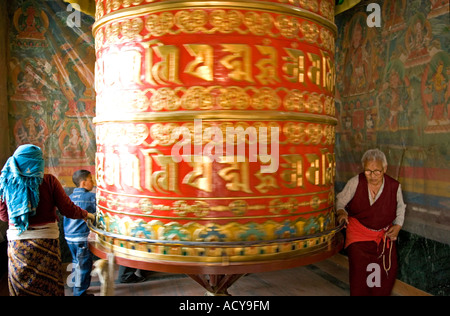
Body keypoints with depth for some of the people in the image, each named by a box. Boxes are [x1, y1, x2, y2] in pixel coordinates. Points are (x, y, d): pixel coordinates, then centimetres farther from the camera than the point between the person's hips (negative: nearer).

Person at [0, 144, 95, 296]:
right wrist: (87, 215, 10)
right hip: (45, 242, -2)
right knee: (49, 287, 10)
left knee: (20, 287, 16)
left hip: (16, 242, 3)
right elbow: (68, 210, -8)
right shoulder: (49, 181, -9)